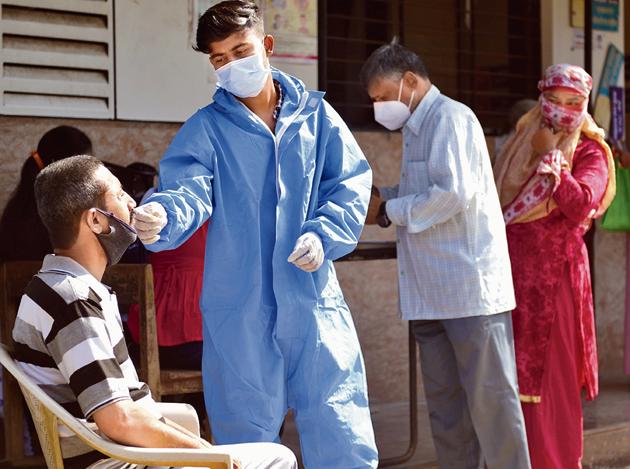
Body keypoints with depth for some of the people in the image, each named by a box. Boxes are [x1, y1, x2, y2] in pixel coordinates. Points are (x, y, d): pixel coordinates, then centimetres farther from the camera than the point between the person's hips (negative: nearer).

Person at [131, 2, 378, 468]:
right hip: (240, 308, -1)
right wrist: (161, 217, -37)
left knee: (341, 430, 5)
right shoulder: (205, 129, 1)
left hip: (314, 300, 1)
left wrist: (323, 236, -13)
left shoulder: (316, 114, 6)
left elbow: (352, 184, 4)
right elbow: (188, 191, -15)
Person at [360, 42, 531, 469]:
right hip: (433, 293, 9)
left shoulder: (450, 118, -9)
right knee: (445, 402, 11)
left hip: (471, 286, -9)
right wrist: (385, 194, 7)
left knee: (489, 398, -4)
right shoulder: (417, 128, 20)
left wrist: (393, 210, -10)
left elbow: (455, 192, -21)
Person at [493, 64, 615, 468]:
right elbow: (496, 202, 22)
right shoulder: (522, 143, 14)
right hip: (513, 271, 5)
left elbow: (580, 204, -19)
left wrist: (551, 161, -17)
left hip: (556, 275, -5)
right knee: (513, 373, 8)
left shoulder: (590, 153, -1)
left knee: (552, 374, -1)